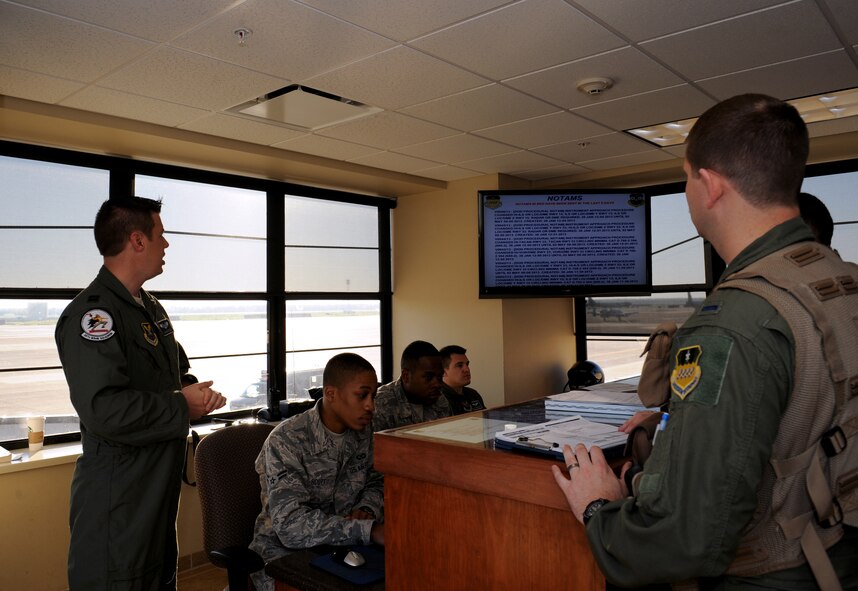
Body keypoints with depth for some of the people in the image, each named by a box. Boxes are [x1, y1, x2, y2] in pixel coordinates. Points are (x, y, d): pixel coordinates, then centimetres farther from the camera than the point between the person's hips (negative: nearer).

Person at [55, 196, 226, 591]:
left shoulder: (152, 309, 11)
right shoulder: (91, 313, -21)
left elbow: (176, 372, 22)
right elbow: (105, 410, -31)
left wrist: (199, 393, -1)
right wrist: (182, 407, -19)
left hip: (160, 484, 9)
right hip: (116, 496, -9)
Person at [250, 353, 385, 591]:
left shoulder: (362, 433, -1)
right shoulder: (286, 440, -20)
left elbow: (376, 484, 13)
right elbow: (291, 526, -28)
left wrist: (367, 509, -10)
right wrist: (368, 529, -34)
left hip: (341, 545, 6)